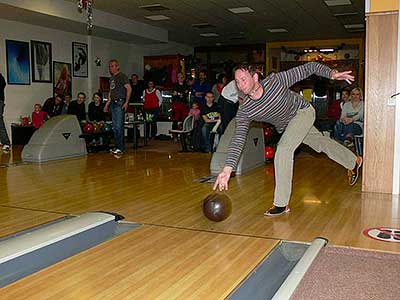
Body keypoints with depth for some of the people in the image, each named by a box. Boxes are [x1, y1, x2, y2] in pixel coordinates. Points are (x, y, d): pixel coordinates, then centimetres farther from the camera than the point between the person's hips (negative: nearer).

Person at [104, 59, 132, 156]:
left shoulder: (122, 76, -5)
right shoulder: (111, 78, 20)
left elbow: (129, 88, -13)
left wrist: (126, 102, -19)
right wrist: (107, 103, 20)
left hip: (120, 103, -9)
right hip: (113, 103, 9)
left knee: (119, 126, -11)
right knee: (114, 127, 9)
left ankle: (121, 148, -8)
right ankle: (117, 146, 16)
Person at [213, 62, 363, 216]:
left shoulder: (275, 80, -32)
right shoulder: (244, 112, -24)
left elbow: (309, 68, -23)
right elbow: (238, 140, -28)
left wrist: (331, 73, -36)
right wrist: (227, 169, -39)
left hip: (303, 111, -5)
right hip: (286, 126, 5)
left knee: (283, 149, -24)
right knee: (320, 142, 21)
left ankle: (281, 204, -17)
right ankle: (354, 162, 51)